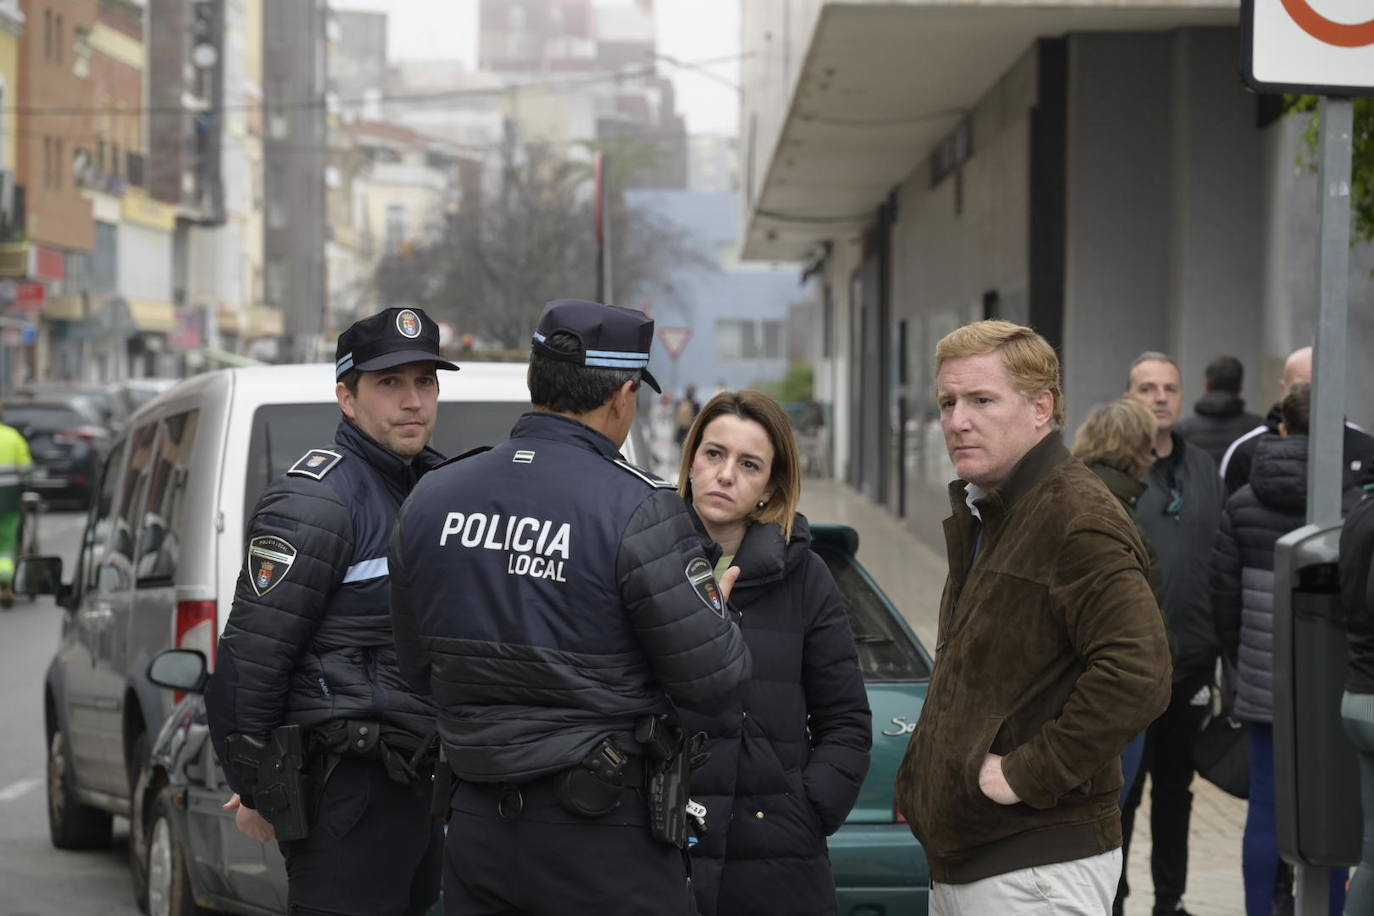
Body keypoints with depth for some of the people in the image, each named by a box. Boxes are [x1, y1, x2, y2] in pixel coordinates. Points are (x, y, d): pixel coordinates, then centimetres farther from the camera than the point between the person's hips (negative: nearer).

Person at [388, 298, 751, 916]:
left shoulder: (429, 500, 3)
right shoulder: (638, 511, -15)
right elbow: (715, 681, -12)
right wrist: (718, 606, 8)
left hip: (478, 825, 6)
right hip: (604, 842, -5)